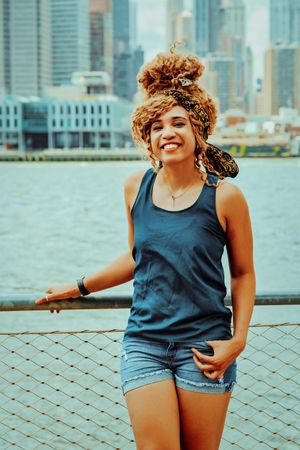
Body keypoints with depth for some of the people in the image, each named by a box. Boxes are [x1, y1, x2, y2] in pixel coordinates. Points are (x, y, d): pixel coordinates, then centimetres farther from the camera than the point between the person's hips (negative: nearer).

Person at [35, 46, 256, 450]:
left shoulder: (225, 197, -7)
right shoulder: (136, 187, 3)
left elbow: (243, 273, 4)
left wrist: (238, 340, -6)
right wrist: (78, 288, 25)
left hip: (204, 348, -2)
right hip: (144, 344, 2)